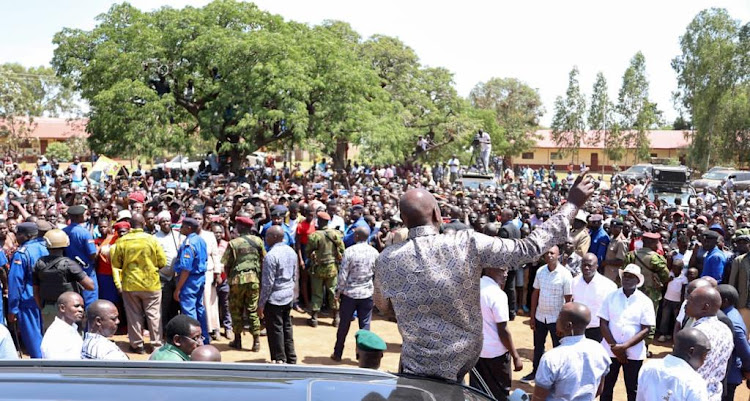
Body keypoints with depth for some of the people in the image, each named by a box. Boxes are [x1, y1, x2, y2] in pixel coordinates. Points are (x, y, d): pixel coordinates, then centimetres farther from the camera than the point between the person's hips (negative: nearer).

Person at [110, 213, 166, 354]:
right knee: (154, 314, 8)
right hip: (151, 283, -1)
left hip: (130, 284, 1)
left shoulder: (122, 241, -7)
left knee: (134, 315, 11)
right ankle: (157, 344, 11)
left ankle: (137, 345, 17)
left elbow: (116, 264, 0)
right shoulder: (151, 239, -10)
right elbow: (162, 262, -6)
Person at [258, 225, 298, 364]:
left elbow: (268, 283, -18)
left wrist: (261, 304, -11)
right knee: (287, 327, 17)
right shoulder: (291, 251, 5)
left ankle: (279, 360, 13)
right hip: (289, 295, 8)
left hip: (274, 298, -8)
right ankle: (291, 359, 25)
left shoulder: (271, 256, -19)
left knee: (275, 330, 4)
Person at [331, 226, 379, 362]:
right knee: (365, 325, 8)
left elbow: (343, 274, -12)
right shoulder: (374, 252, -1)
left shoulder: (349, 251, -13)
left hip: (349, 293, -2)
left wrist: (338, 291, -1)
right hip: (367, 294, 2)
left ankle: (337, 354, 20)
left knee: (344, 325, 9)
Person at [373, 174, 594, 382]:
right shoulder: (468, 244, -21)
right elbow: (529, 249, -15)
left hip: (418, 367, -1)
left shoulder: (387, 260, -16)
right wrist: (572, 204, -7)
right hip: (463, 359, 1)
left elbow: (382, 305, 4)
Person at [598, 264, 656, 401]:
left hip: (634, 353, -1)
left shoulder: (645, 301, -4)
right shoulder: (611, 297, 0)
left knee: (633, 389, 11)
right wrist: (614, 346, -12)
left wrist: (624, 346, -15)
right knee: (606, 387, 11)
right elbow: (603, 323, -2)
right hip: (610, 350, 1)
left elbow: (646, 329, -8)